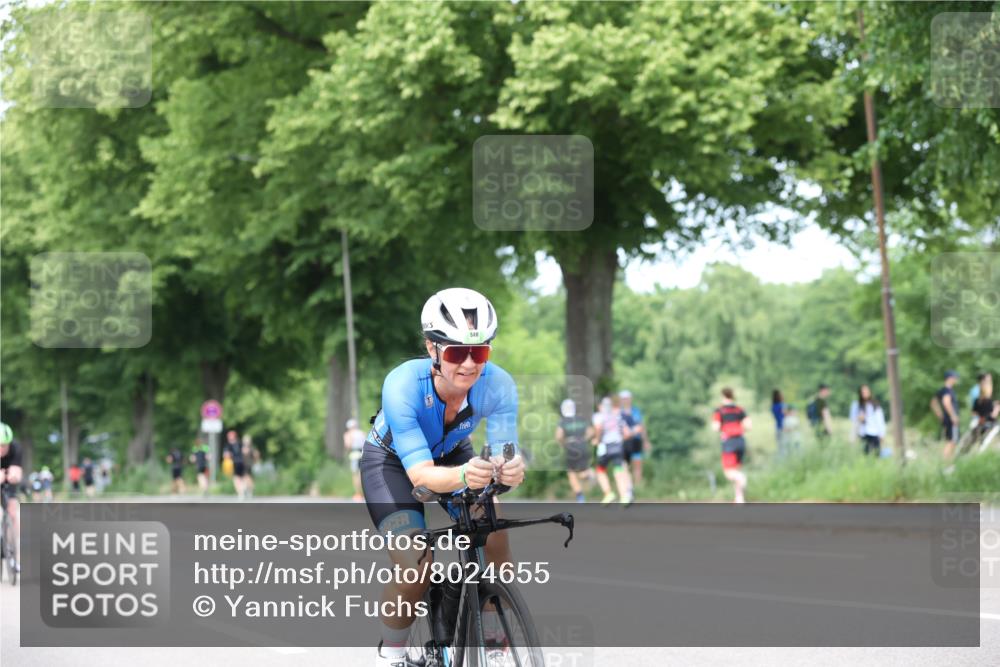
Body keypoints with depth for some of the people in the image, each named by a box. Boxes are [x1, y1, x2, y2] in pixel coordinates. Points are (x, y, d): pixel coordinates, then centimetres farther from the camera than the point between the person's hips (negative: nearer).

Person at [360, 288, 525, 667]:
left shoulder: (497, 385, -30)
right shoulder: (403, 385, -38)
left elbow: (503, 449, -33)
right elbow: (420, 473, -43)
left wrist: (510, 470, -58)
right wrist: (463, 476, -64)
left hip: (452, 455, 3)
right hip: (392, 461, -3)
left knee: (495, 538, -21)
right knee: (416, 568, -23)